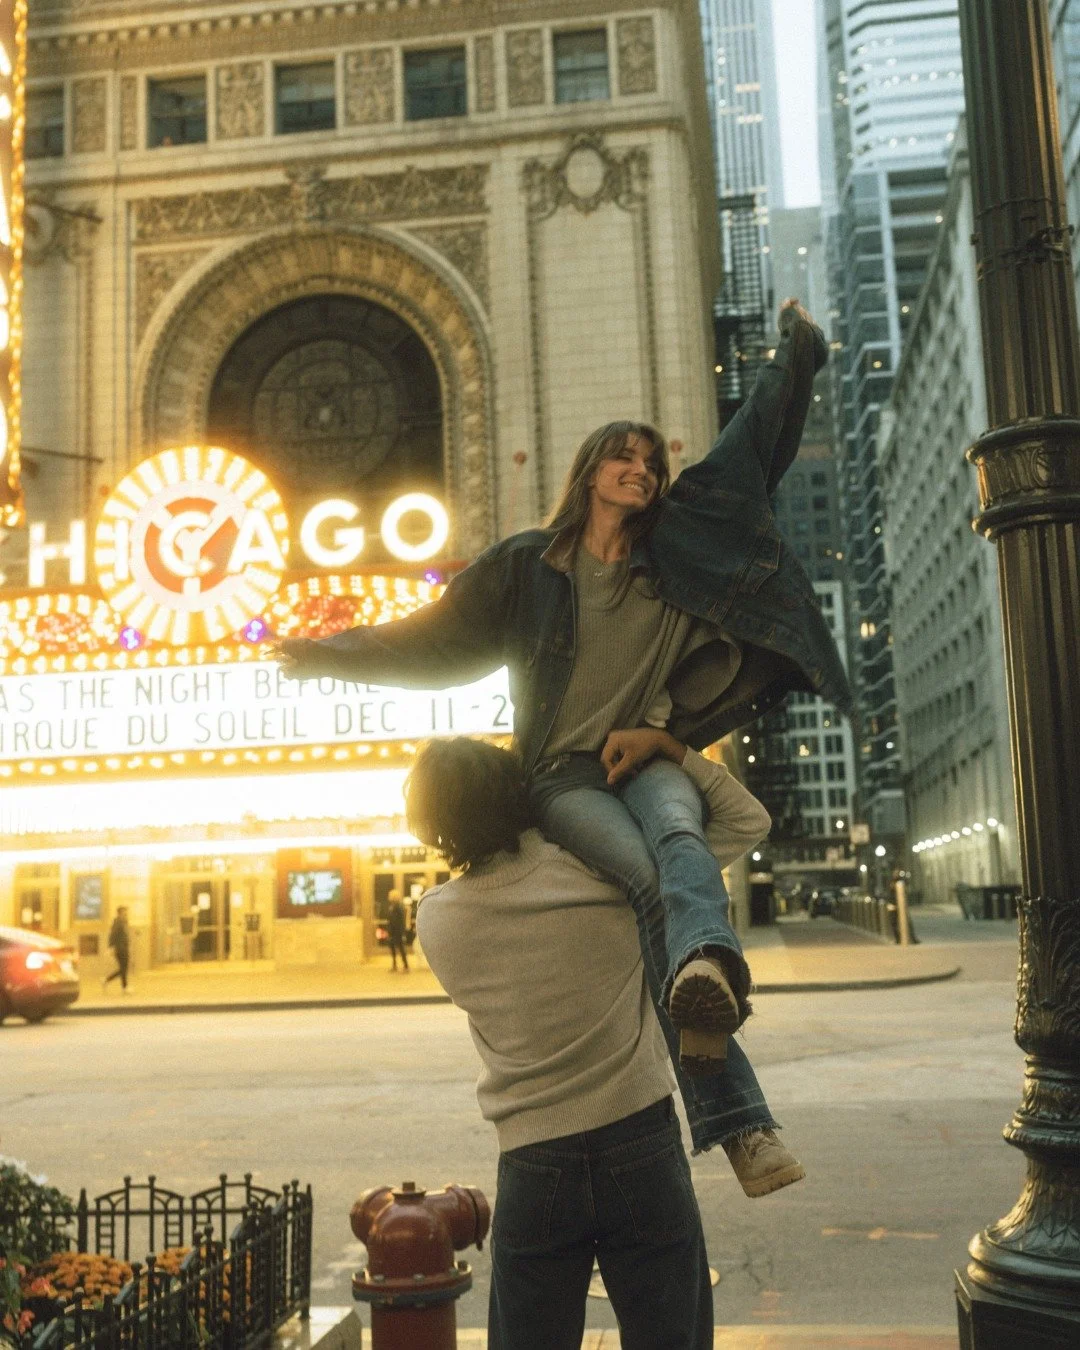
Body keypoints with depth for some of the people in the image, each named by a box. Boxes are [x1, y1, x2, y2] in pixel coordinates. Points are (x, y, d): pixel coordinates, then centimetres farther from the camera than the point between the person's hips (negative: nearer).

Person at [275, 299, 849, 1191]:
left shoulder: (675, 554, 16)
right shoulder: (530, 565, 10)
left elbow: (753, 452, 21)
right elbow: (437, 641, 17)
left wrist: (795, 358, 23)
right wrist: (335, 655, 15)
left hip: (648, 758, 3)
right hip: (564, 775, -3)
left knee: (679, 837, -34)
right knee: (649, 881, -29)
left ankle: (704, 974, -67)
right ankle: (735, 1117, -39)